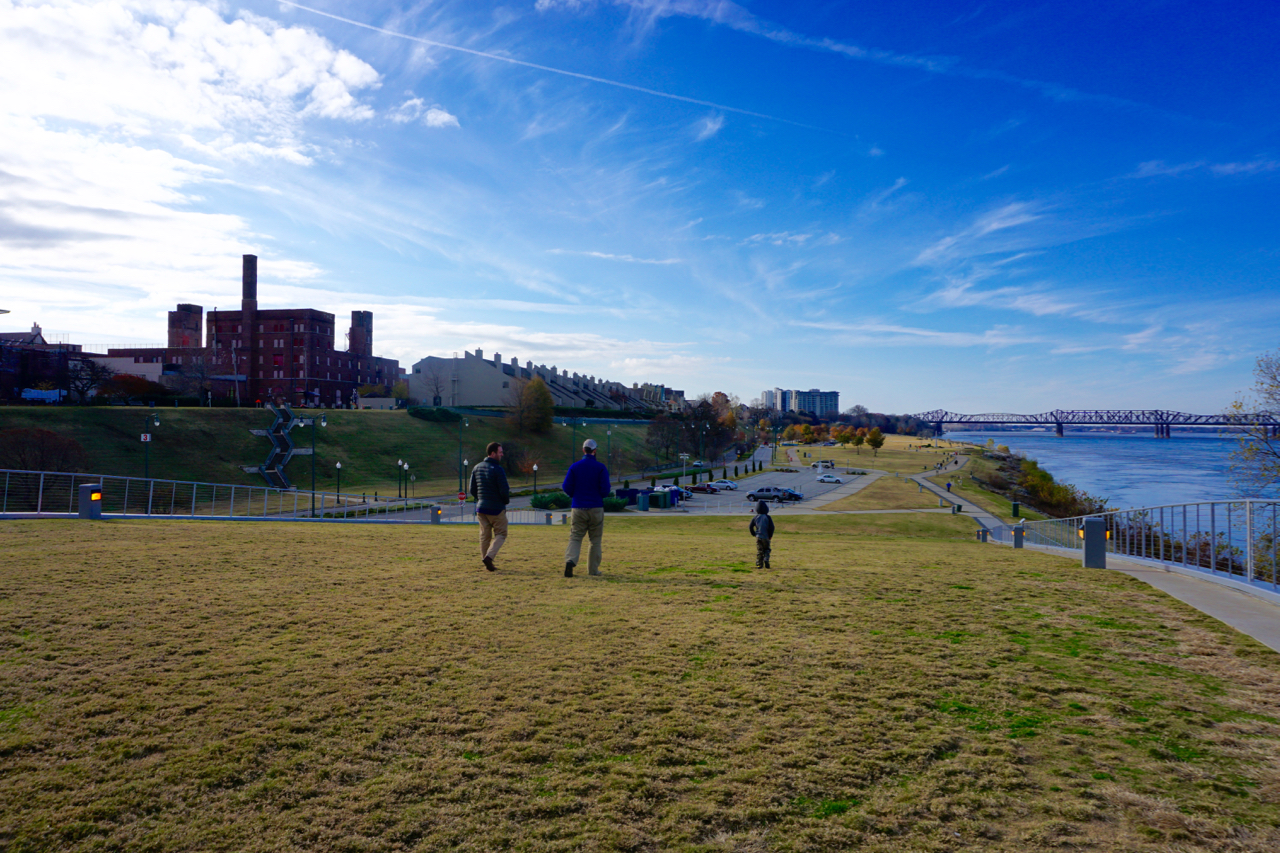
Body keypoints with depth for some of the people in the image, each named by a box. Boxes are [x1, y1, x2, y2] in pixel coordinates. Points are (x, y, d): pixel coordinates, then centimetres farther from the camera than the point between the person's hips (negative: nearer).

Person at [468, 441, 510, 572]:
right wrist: (506, 501, 3)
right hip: (496, 509, -6)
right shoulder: (497, 469, -15)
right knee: (501, 534, 6)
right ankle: (489, 556, -11)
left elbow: (472, 489, 11)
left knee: (484, 535, 13)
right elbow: (504, 491, -17)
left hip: (481, 507, 6)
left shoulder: (477, 467, 6)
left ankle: (486, 560, 13)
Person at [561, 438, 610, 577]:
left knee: (575, 537, 2)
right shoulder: (601, 468, -4)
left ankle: (570, 560, -23)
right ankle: (593, 569, 13)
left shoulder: (575, 466, 1)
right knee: (595, 540, 11)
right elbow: (605, 489, -9)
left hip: (578, 508, 1)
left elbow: (566, 487, -2)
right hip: (596, 508, -1)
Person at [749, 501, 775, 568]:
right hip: (766, 537, -2)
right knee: (767, 549, 14)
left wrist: (754, 534, 12)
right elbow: (771, 527, -9)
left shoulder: (755, 517, 2)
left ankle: (759, 564, 1)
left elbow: (750, 527, 2)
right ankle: (766, 559, -10)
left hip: (758, 537, 2)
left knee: (759, 551, 7)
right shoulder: (767, 517, -5)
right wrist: (770, 536, 2)